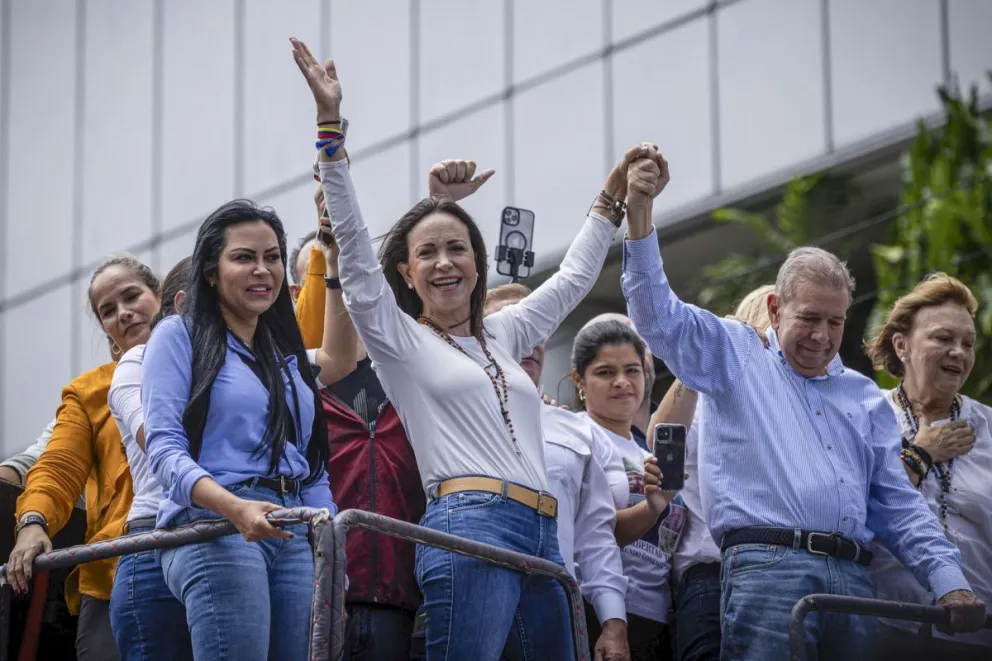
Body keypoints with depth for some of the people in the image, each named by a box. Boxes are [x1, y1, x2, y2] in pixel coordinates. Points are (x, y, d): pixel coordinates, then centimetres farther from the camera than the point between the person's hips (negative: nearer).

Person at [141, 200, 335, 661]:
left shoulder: (288, 355, 24)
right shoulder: (180, 336, 5)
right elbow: (164, 448, -8)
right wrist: (237, 509, -25)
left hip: (297, 540, 6)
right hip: (213, 528, -6)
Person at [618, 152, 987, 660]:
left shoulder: (864, 397, 26)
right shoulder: (735, 357, 17)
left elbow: (898, 505, 22)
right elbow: (658, 315, 4)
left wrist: (950, 582, 8)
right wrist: (639, 215, -8)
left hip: (852, 578, 4)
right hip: (766, 566, -4)